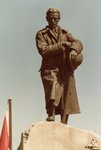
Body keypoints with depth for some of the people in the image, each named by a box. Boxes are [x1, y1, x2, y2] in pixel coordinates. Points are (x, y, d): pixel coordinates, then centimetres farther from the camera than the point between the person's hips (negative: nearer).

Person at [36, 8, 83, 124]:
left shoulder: (65, 33, 21)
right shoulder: (41, 34, 12)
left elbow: (78, 43, 2)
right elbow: (43, 50, -6)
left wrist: (74, 50, -22)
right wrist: (61, 45, -10)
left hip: (65, 70, 4)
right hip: (50, 69, -3)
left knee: (67, 100, 0)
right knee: (54, 86, -32)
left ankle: (63, 124, 6)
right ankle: (51, 115, -35)